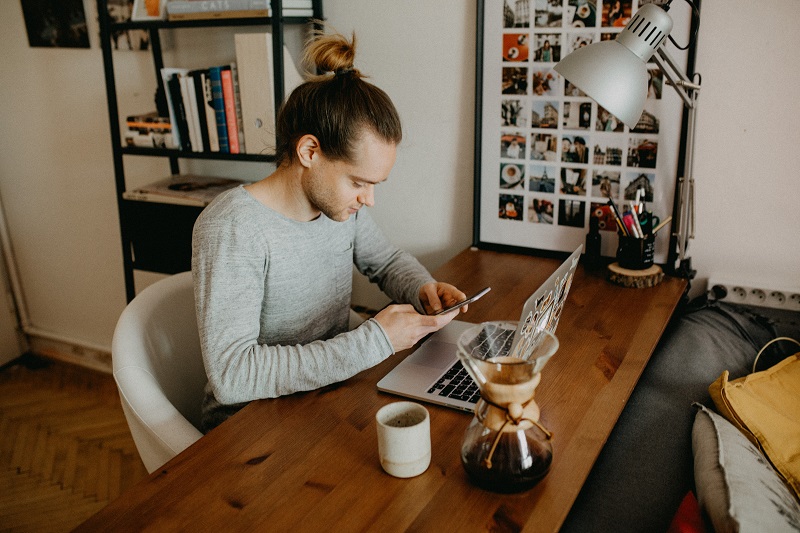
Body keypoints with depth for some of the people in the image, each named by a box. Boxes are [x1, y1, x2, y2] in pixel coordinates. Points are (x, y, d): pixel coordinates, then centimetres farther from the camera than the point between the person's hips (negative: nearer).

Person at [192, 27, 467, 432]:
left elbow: (386, 261, 16)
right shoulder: (231, 229, -25)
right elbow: (230, 374, -31)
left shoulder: (340, 203, -3)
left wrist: (423, 288, -7)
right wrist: (374, 341, -29)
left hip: (332, 391, 7)